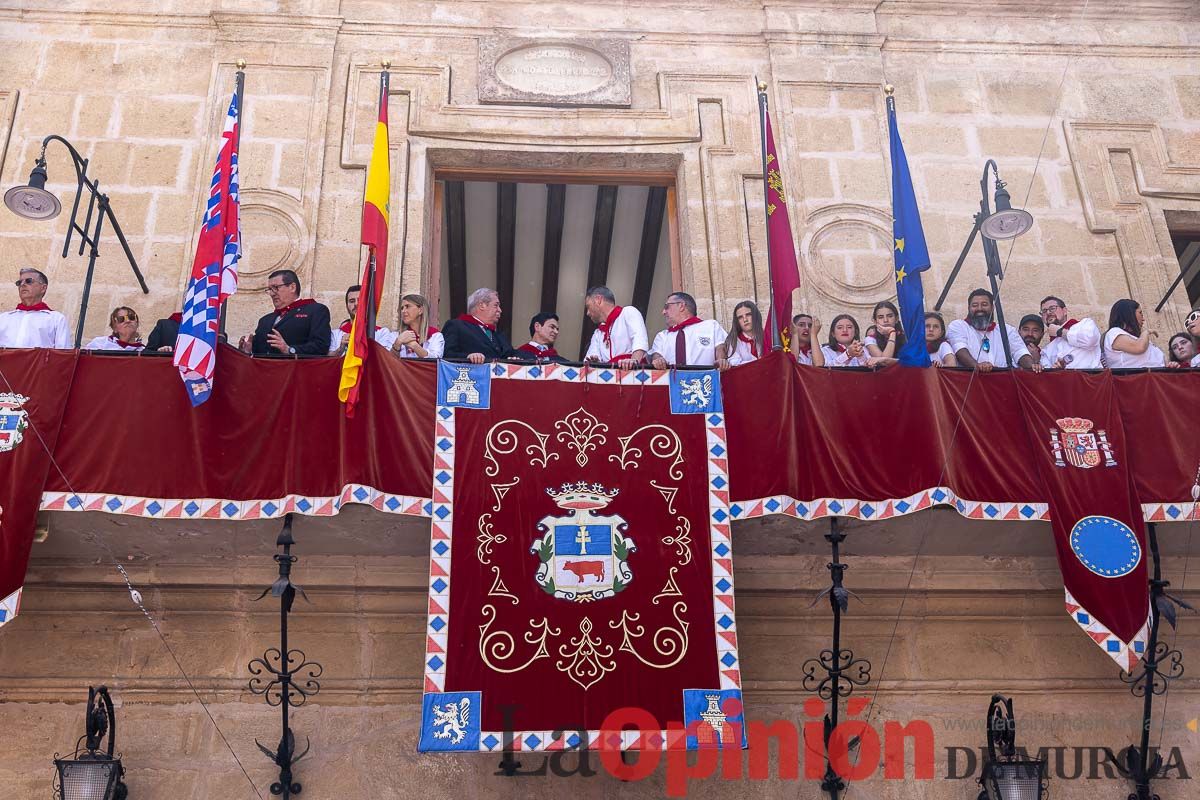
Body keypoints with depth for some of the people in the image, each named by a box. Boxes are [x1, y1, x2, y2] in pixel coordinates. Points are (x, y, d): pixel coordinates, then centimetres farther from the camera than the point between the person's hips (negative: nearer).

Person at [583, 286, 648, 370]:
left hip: (634, 370, -5)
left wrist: (634, 361, -29)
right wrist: (592, 362, -10)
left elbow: (640, 340, -10)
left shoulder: (628, 312, 9)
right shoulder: (597, 334, 28)